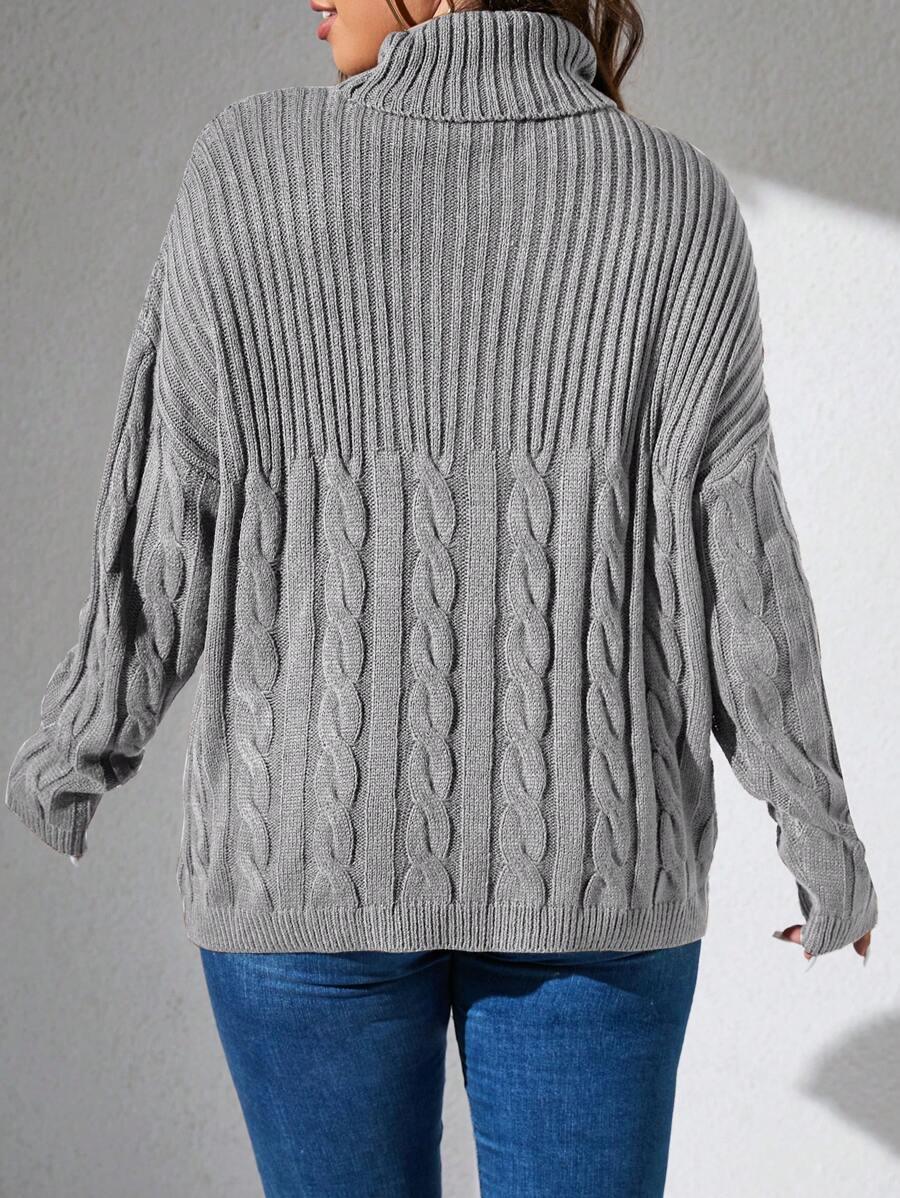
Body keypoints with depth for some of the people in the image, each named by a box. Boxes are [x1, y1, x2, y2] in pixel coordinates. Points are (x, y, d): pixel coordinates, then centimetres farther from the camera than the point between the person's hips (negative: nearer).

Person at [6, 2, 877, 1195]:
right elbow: (726, 557, -8)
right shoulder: (675, 203, -6)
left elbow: (173, 518, -5)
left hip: (320, 838, 0)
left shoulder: (254, 165, -7)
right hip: (579, 852, 1)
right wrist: (821, 826, 5)